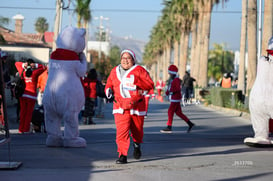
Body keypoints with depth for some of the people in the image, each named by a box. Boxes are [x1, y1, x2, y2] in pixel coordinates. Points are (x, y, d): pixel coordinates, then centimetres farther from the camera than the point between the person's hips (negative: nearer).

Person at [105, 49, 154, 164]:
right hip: (120, 107, 1)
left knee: (137, 130, 12)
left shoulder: (139, 70, 1)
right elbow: (108, 84, 25)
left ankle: (137, 145, 44)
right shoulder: (114, 71, 13)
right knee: (122, 130, -14)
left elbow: (150, 84, -8)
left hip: (136, 106, -1)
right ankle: (122, 155, -12)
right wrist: (109, 91, 1)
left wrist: (136, 82, -23)